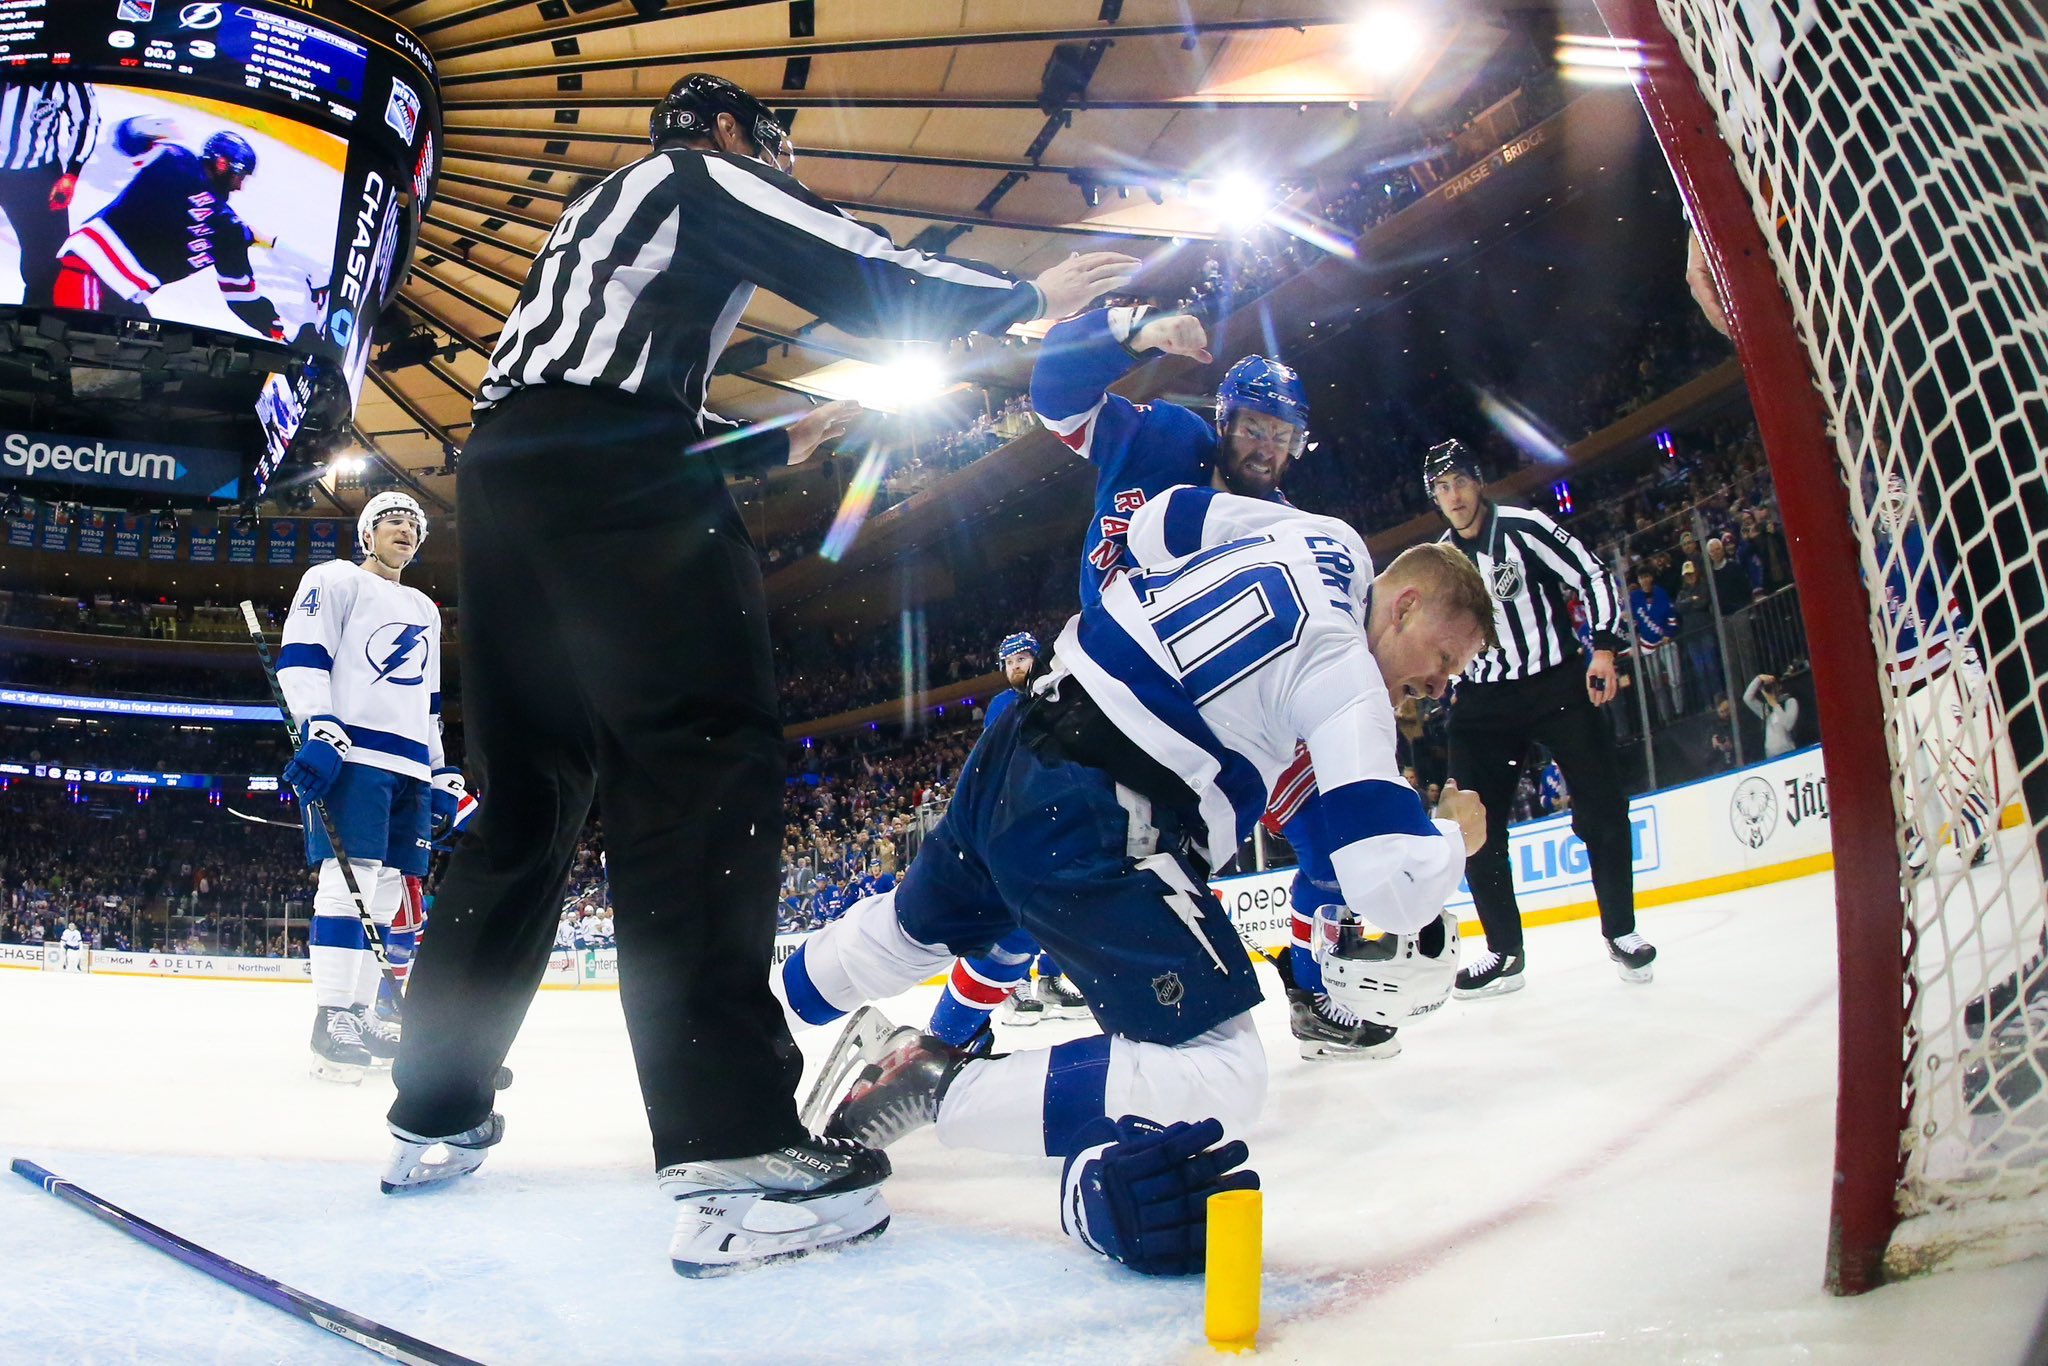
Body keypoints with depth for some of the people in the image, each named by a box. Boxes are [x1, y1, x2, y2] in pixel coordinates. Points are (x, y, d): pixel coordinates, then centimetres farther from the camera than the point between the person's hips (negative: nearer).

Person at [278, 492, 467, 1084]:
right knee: (351, 877, -15)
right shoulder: (336, 580, 6)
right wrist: (319, 729, -22)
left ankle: (360, 1013, 9)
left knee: (392, 893, 4)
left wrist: (443, 773, 22)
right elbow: (299, 656, -7)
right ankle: (331, 1018, -14)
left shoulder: (425, 611, 28)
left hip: (410, 768, 8)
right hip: (350, 752, -8)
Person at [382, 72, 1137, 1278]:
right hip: (615, 495, -9)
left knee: (530, 796, 12)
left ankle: (438, 1117, 15)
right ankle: (735, 1154, -28)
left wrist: (776, 443, 40)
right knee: (702, 760, -18)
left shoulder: (604, 219, 36)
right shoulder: (705, 175, 12)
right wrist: (1030, 295, 10)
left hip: (506, 477, 9)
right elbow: (864, 277, -1)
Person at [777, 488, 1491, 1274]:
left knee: (918, 924, 34)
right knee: (1220, 1075, -9)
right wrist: (1455, 838, 2)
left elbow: (1158, 518, 21)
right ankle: (943, 1090, -7)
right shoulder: (1343, 675, -13)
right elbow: (1390, 879, -18)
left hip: (1012, 758, 10)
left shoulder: (1319, 535, 8)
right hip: (1090, 831, -10)